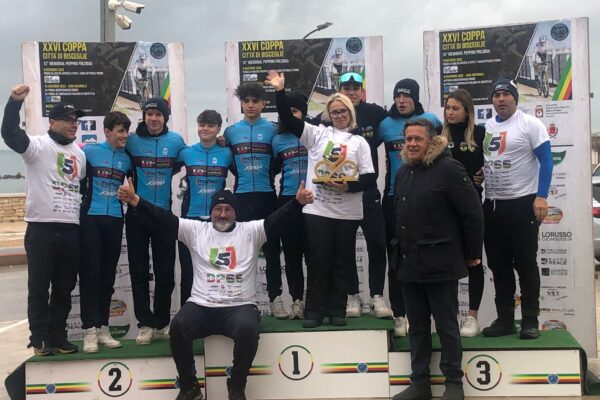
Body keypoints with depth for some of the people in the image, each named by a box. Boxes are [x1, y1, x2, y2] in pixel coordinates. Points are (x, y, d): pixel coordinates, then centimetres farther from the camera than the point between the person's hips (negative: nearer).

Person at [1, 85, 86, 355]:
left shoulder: (79, 152, 16)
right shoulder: (38, 146, -3)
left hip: (71, 230, 6)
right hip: (41, 228, -5)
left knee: (64, 288, 10)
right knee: (39, 287, 2)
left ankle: (58, 337, 20)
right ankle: (40, 340, 11)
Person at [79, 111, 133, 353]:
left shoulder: (127, 159, 7)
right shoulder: (90, 152, -2)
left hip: (115, 221, 4)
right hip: (91, 219, -3)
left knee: (108, 276, 7)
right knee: (90, 274, -5)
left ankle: (103, 328, 14)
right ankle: (89, 330, -2)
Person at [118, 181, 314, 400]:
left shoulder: (250, 231, 8)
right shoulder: (196, 230, 11)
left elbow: (277, 220, -7)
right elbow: (164, 219, 1)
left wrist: (298, 201, -25)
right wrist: (135, 200, -13)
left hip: (239, 307, -1)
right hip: (201, 306, 1)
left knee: (248, 329, -33)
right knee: (178, 326, -28)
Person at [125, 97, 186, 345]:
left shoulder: (176, 141, 0)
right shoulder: (132, 141, -2)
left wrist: (165, 176, 5)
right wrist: (137, 178, 2)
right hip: (137, 214, 0)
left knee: (165, 271, 5)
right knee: (139, 270, 2)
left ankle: (162, 322, 18)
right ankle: (145, 324, 10)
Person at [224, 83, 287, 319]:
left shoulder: (272, 129, 2)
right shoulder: (231, 132, 7)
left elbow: (278, 161, 7)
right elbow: (229, 163, 13)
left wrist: (266, 175, -2)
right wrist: (243, 175, 4)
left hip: (267, 196, -1)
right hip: (241, 197, 1)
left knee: (272, 249, 3)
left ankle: (275, 298, 10)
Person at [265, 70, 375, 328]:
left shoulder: (359, 142, 9)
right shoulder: (317, 134, 8)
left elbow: (370, 178, 2)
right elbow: (288, 120, 0)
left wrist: (349, 187, -15)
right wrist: (280, 91, -9)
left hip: (347, 212, 1)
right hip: (317, 209, -1)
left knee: (342, 261, 7)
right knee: (318, 260, 2)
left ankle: (337, 309, 17)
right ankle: (314, 310, 11)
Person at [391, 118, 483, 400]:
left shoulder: (448, 169, -11)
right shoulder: (402, 172, 13)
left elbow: (473, 213, -10)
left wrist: (472, 254, -6)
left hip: (440, 263, -7)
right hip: (408, 262, 7)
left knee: (446, 326, 3)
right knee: (417, 326, 13)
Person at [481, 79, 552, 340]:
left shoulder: (530, 124, -5)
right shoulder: (486, 127, 11)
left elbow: (546, 161, -9)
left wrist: (541, 197, -18)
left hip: (523, 203, -6)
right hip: (492, 204, 6)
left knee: (525, 264, -1)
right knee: (498, 265, 9)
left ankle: (530, 321, 7)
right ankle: (504, 319, 19)